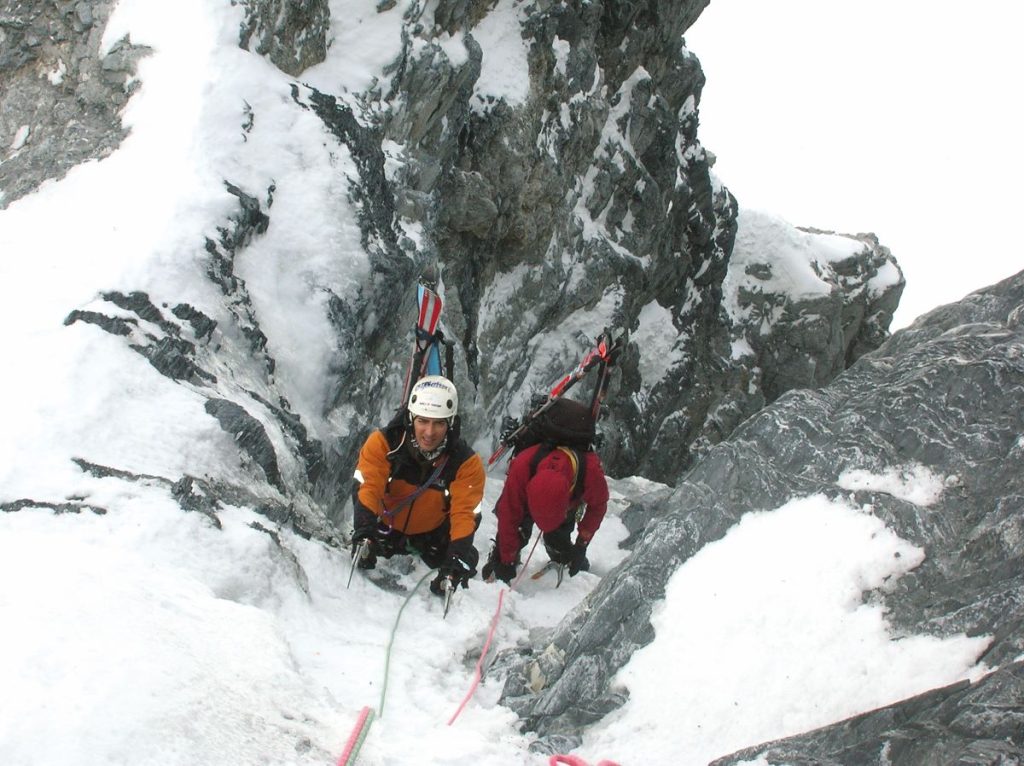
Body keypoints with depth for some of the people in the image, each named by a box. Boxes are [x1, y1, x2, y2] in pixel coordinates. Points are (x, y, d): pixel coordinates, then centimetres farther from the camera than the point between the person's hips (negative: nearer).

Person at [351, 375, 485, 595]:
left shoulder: (466, 462, -23)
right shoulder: (383, 443, -25)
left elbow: (464, 511, -28)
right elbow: (367, 486, -32)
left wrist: (460, 553, -45)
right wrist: (364, 526, -50)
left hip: (433, 532, 0)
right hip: (387, 525, 0)